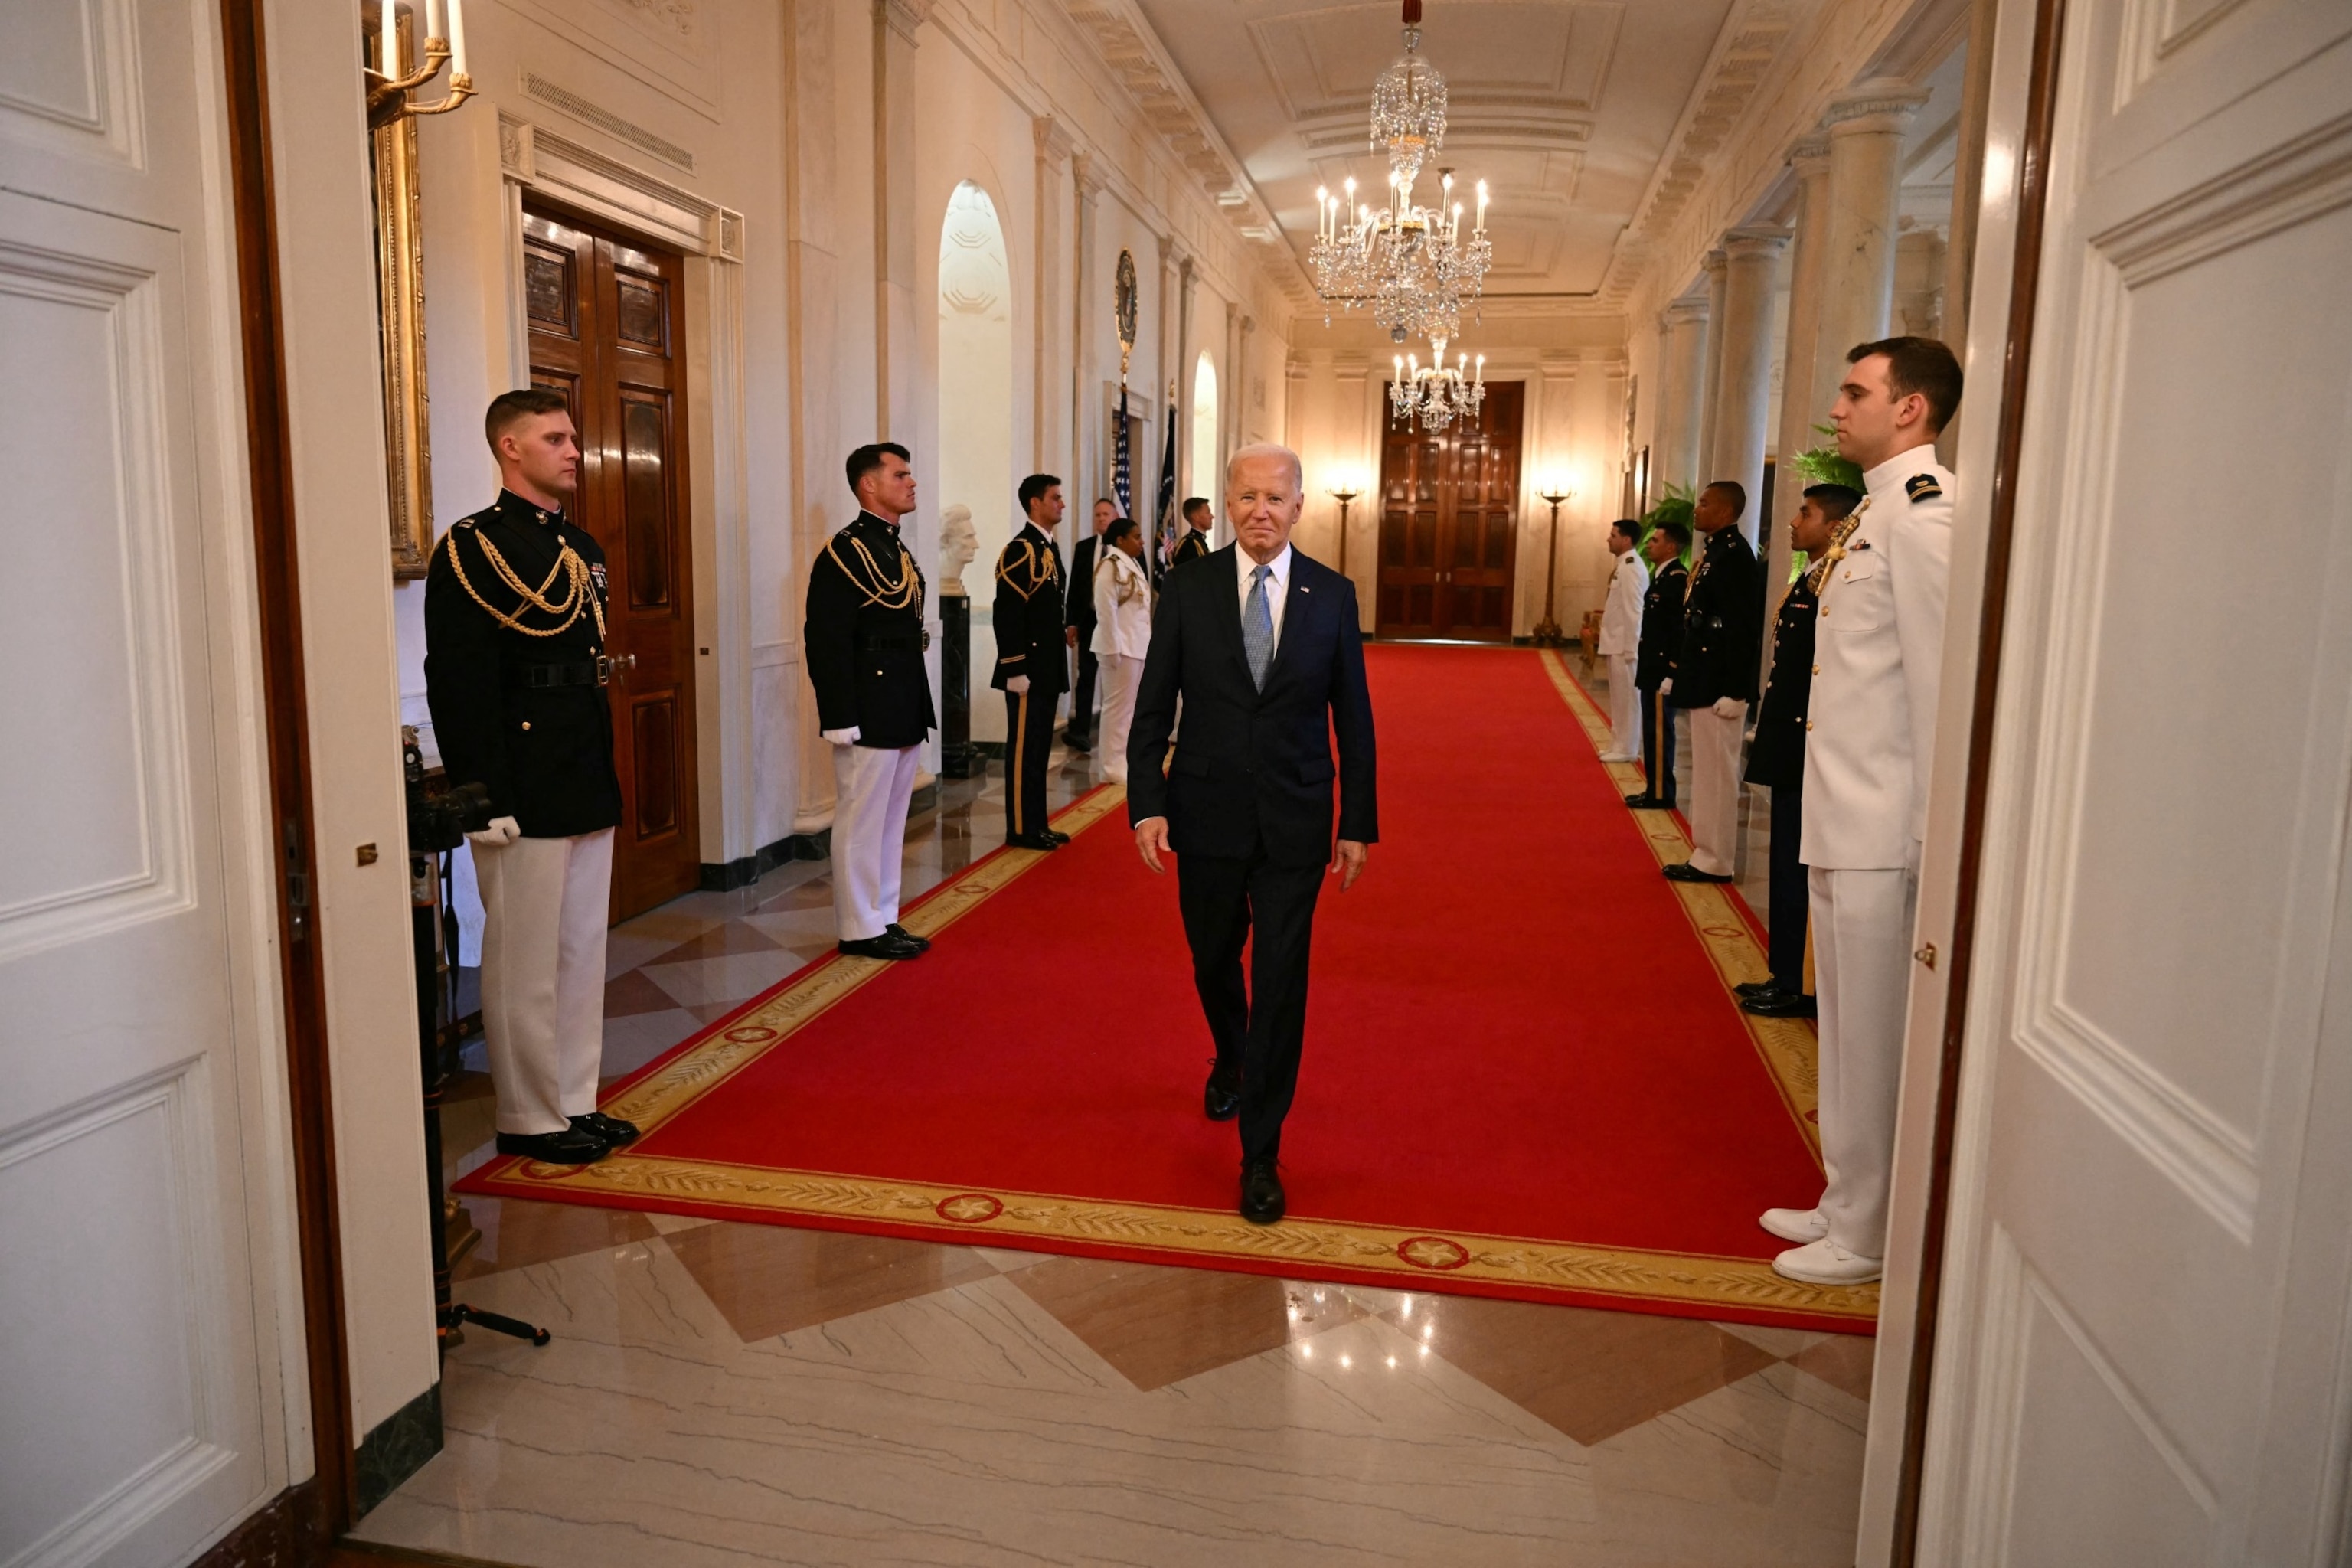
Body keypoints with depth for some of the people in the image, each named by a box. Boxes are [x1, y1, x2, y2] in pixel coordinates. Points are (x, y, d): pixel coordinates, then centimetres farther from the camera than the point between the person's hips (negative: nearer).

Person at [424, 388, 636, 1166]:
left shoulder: (581, 544, 15)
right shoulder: (472, 548, -10)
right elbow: (458, 684, -16)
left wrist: (605, 778, 17)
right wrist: (487, 800, -19)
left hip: (588, 786, 8)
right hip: (525, 792, -8)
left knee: (583, 951, 14)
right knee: (526, 961, 3)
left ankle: (574, 1102, 26)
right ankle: (530, 1118, 15)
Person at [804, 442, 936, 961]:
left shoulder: (898, 551, 15)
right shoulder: (844, 552, -12)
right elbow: (825, 642, -17)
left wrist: (920, 710, 16)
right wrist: (840, 720, -20)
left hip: (905, 717, 9)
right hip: (869, 718, -9)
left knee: (892, 823, 15)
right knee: (862, 823, 1)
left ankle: (884, 919, 25)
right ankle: (860, 929, 11)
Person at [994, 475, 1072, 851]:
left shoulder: (1050, 547, 14)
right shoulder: (1019, 550, -14)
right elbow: (1008, 615, -19)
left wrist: (1063, 632, 7)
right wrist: (1016, 670, -21)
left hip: (1048, 669, 9)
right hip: (1029, 670, -9)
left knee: (1039, 748, 14)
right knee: (1024, 749, -2)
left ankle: (1037, 824, 21)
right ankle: (1021, 829, 6)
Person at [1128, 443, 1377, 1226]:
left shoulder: (1332, 594, -1)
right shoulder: (1187, 589, -2)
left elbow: (1353, 716, 2)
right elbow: (1153, 706, 0)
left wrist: (1359, 824, 0)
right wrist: (1146, 802, -10)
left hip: (1294, 823, -1)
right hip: (1207, 815, 1)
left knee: (1281, 982, -1)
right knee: (1214, 961, 17)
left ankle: (1260, 1155, 10)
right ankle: (1231, 1062, 50)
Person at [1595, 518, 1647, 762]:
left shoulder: (1630, 568, -16)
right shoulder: (1624, 565, 13)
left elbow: (1633, 611, -19)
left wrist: (1630, 649, -20)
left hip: (1625, 645, -10)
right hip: (1617, 642, 10)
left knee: (1627, 697, -2)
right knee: (1620, 698, 14)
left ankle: (1627, 749, 4)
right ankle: (1621, 745, 20)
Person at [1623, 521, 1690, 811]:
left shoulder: (1677, 578, -15)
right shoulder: (1661, 576, 15)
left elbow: (1680, 629, -21)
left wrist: (1671, 671, -22)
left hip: (1664, 672, -10)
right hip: (1652, 669, 10)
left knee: (1660, 732, -3)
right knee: (1653, 732, 14)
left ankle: (1661, 794, 4)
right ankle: (1654, 790, 21)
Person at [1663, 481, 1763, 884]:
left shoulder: (1735, 554, -15)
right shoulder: (1714, 552, 14)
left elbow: (1742, 629, -21)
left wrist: (1733, 691, -23)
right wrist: (1679, 671, 17)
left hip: (1719, 683, -10)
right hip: (1703, 680, 10)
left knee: (1716, 772, -2)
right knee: (1707, 771, 14)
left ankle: (1715, 862, 5)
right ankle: (1707, 854, 22)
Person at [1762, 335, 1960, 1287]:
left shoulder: (1923, 510, -14)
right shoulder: (1876, 507, 15)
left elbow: (1938, 675, -18)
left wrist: (1932, 832, -17)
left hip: (1884, 829, -10)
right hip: (1841, 819, 10)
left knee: (1874, 1033, 2)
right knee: (1845, 1027, 19)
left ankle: (1866, 1238, 17)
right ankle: (1846, 1203, 33)